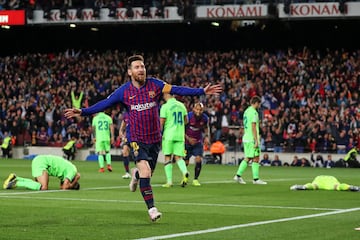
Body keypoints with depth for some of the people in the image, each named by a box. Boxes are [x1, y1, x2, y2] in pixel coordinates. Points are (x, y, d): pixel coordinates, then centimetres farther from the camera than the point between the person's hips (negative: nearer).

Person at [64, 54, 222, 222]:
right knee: (145, 172, -19)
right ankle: (151, 208, -9)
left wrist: (203, 91, -13)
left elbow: (177, 90, -7)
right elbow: (104, 104, -5)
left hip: (155, 139, 3)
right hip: (137, 140, -2)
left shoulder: (155, 85, -4)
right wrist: (82, 112, -16)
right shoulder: (124, 91, -6)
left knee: (147, 173, 12)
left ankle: (136, 174, 49)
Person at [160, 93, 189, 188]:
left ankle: (169, 181, 2)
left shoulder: (165, 106, -7)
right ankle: (185, 172, -22)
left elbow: (161, 122, -8)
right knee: (178, 157, 7)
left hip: (169, 135, -4)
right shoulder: (181, 105, 8)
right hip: (180, 135, 4)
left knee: (168, 157, 5)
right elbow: (186, 121, 17)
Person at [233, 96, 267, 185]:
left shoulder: (246, 111, 16)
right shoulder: (254, 112, -12)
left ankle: (238, 175, 5)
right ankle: (256, 179, -2)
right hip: (252, 139, -9)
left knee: (247, 158, 11)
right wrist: (256, 140, -17)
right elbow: (253, 127, -17)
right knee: (255, 159, -3)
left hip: (246, 138, 9)